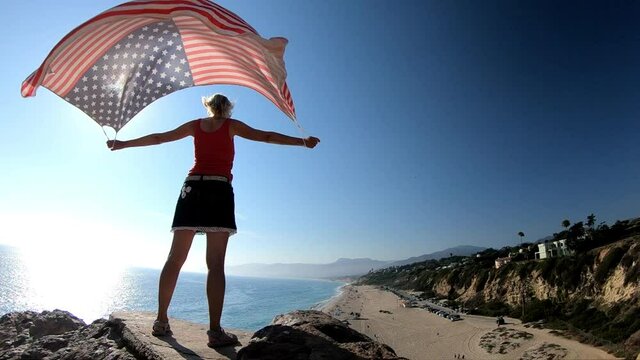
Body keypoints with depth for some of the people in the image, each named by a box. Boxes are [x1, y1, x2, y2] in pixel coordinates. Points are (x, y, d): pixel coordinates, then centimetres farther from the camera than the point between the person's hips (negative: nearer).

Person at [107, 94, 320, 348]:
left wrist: (123, 144, 35)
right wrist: (303, 142, 5)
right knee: (216, 264, -9)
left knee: (175, 259, 7)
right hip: (219, 190, -4)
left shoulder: (195, 125, 19)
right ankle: (215, 331, -11)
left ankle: (161, 321, 13)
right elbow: (266, 136, 4)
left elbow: (158, 138, 23)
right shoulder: (231, 125, 10)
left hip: (192, 188, 4)